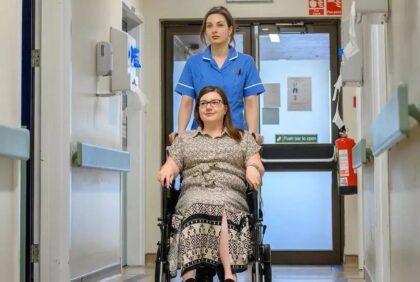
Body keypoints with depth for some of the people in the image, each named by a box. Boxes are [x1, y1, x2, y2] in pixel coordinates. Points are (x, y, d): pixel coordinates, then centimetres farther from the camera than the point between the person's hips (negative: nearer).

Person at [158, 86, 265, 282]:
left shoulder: (243, 138, 26)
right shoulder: (184, 139, 29)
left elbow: (256, 165, 13)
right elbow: (171, 165, 17)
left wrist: (253, 168, -12)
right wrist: (167, 170, -9)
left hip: (230, 195, 0)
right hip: (193, 194, 0)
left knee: (222, 209, -39)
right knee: (196, 207, -39)